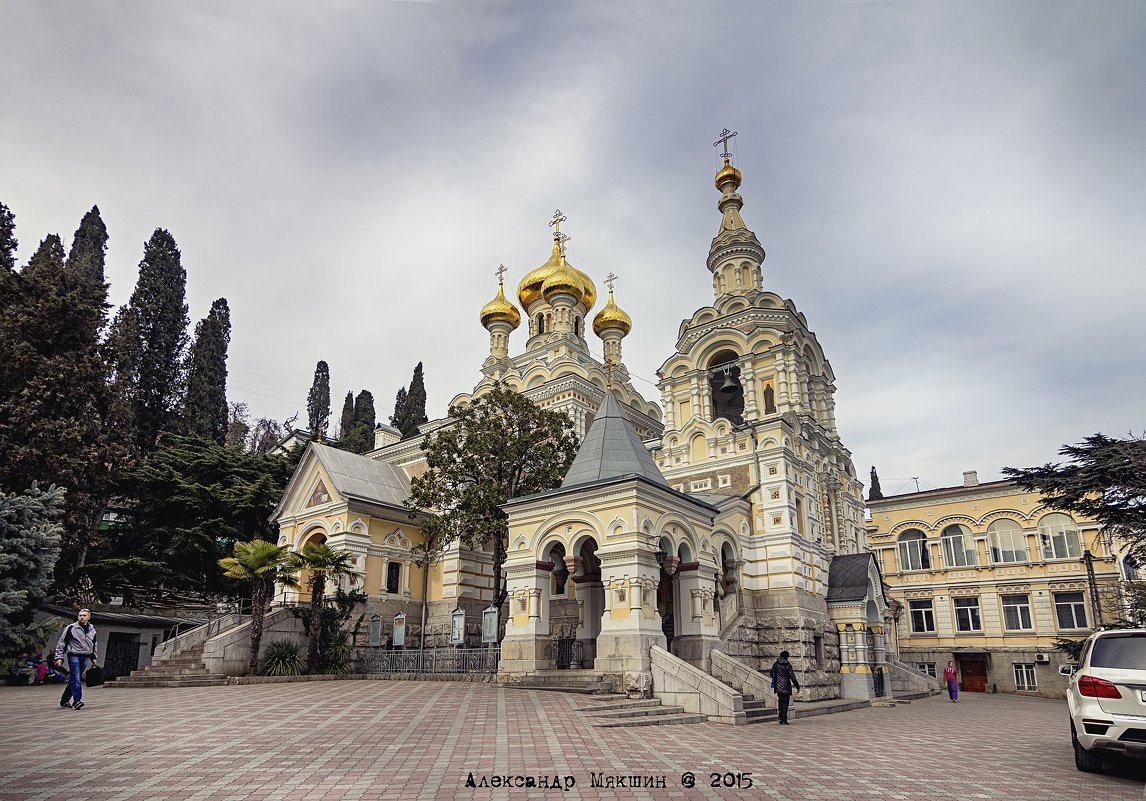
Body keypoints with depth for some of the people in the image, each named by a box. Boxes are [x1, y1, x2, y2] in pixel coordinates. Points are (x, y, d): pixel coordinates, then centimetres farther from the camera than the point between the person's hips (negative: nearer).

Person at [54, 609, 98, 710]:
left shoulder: (92, 629, 10)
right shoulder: (71, 628, -5)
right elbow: (61, 643, -1)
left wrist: (93, 658, 21)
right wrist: (59, 657, -6)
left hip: (85, 657, 5)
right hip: (73, 656, -5)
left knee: (74, 679, 11)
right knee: (76, 679, -14)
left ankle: (64, 700, 24)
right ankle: (77, 701, -14)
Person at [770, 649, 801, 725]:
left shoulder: (775, 664, 3)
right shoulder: (788, 665, -10)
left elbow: (771, 673, 13)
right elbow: (792, 677, -12)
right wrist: (797, 687, -5)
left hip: (778, 687, 4)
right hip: (786, 687, -4)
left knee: (781, 702, 18)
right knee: (785, 704, 2)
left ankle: (781, 719, 15)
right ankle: (784, 721, 1)